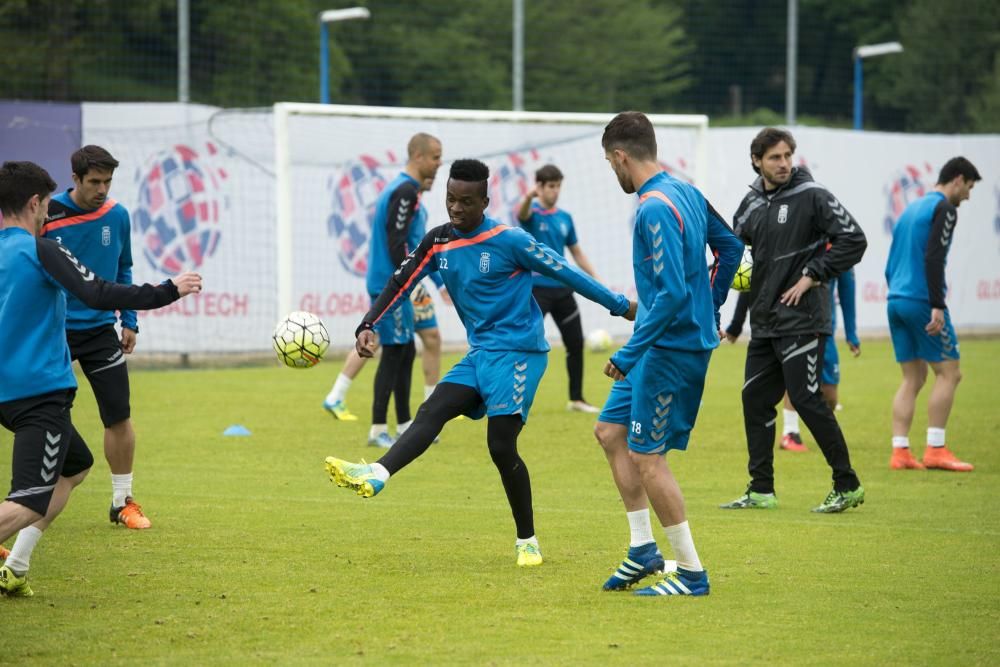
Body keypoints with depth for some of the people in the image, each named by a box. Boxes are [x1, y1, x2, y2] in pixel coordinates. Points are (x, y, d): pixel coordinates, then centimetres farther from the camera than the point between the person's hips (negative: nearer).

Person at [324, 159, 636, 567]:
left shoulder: (509, 241, -14)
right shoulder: (438, 242, 3)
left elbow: (564, 273, -7)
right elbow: (401, 283, 5)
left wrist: (621, 306, 0)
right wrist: (369, 327, -9)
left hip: (518, 352, -6)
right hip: (480, 353, 6)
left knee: (501, 446, -11)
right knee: (431, 412, -13)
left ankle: (527, 542, 2)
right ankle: (376, 477, -31)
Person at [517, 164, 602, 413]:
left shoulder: (565, 218, 10)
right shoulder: (532, 213, -6)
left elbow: (576, 252, 19)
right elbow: (522, 213, -32)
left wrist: (596, 279, 10)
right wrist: (529, 196, -56)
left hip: (562, 289, 6)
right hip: (537, 288, -6)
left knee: (576, 344, 9)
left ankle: (576, 399, 23)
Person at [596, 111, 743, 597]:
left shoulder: (655, 210, -22)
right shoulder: (686, 193, 8)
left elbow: (673, 293, -28)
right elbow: (730, 247, 21)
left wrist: (628, 355, -22)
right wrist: (710, 309, 29)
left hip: (671, 349, -10)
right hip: (692, 335, 10)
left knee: (646, 456, -3)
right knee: (610, 431, 16)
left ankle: (691, 573, 2)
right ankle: (643, 548, 19)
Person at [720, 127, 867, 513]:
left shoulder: (811, 196, -9)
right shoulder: (752, 204, 11)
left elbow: (853, 240, -14)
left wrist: (813, 276, -14)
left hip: (802, 319, -7)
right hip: (764, 322, 7)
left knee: (807, 400, -9)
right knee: (755, 401, 8)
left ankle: (847, 485, 0)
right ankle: (761, 491, 15)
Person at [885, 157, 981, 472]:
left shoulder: (911, 209, 21)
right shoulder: (944, 209, -6)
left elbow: (890, 265, 22)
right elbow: (933, 259, -18)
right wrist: (937, 306, -20)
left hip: (896, 301, 8)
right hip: (921, 301, -8)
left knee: (913, 378, 9)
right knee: (948, 372, -2)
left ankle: (899, 452, 1)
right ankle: (935, 450, -7)